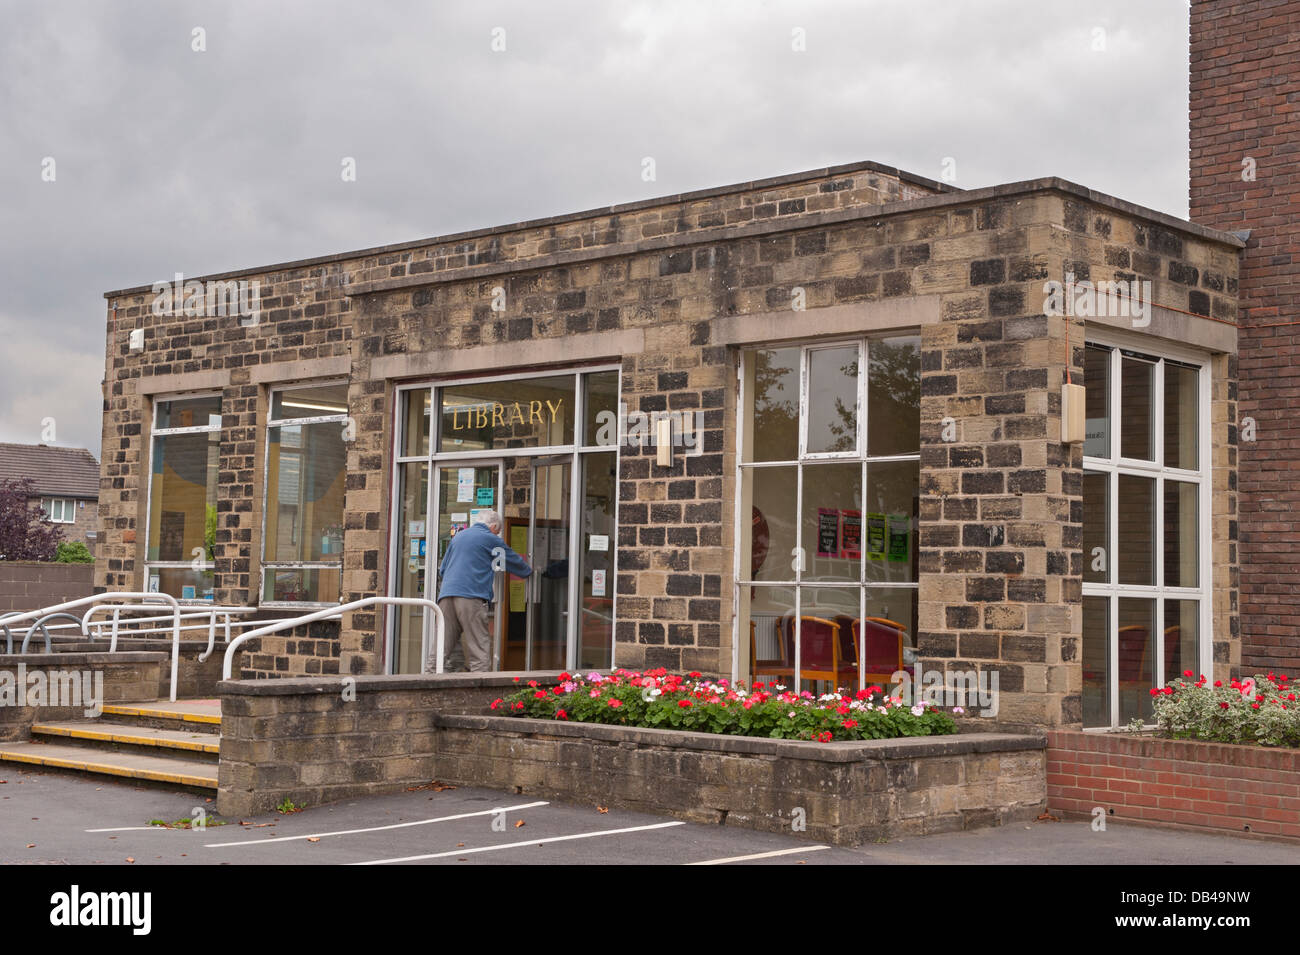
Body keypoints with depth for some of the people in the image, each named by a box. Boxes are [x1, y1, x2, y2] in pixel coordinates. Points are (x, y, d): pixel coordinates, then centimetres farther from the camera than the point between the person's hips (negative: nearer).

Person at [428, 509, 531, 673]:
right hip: (471, 597, -6)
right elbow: (515, 562, 18)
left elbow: (442, 569, 28)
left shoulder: (457, 537, 23)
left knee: (441, 646, 5)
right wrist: (529, 571, 37)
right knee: (479, 649, -4)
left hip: (446, 596, 6)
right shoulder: (491, 539, 5)